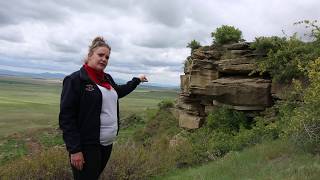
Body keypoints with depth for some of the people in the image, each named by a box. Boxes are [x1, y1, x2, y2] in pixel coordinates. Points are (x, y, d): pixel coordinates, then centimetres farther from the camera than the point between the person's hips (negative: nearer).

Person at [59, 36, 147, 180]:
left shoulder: (107, 78, 9)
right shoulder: (75, 80, -13)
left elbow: (119, 91, 32)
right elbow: (66, 117, -17)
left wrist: (137, 80, 33)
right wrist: (74, 149, -20)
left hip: (108, 143, 7)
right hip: (87, 145, -7)